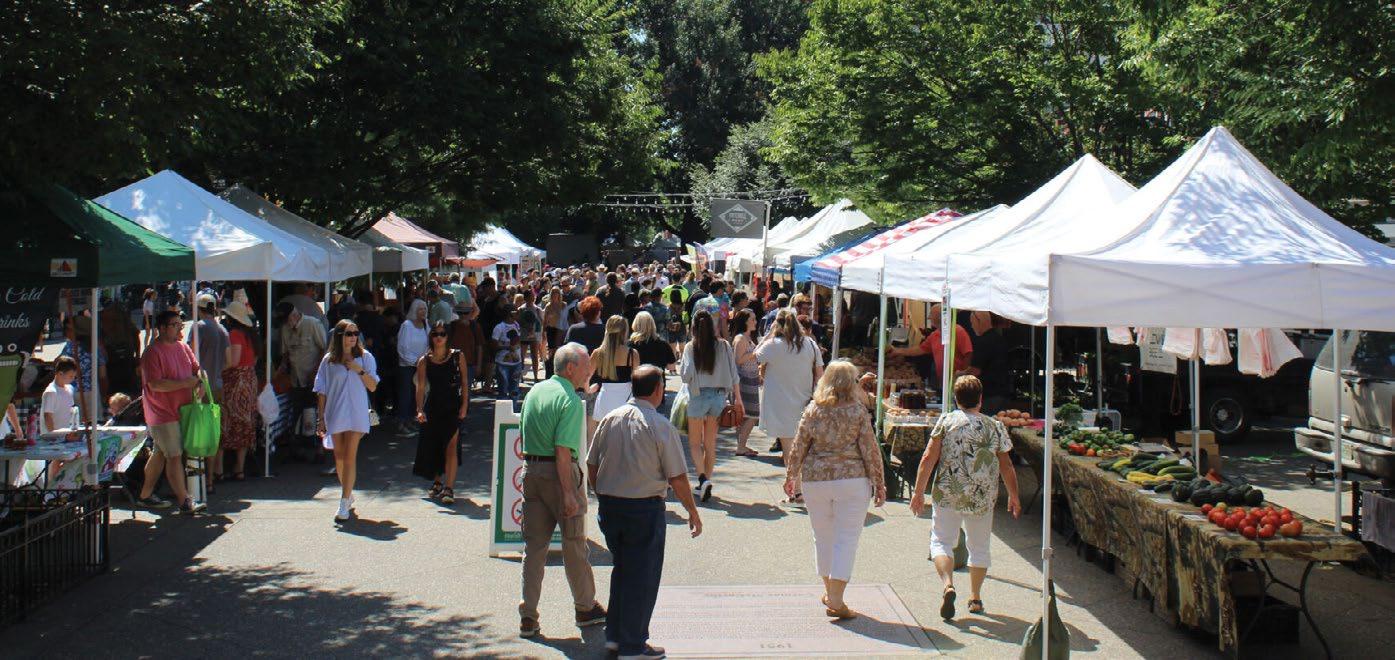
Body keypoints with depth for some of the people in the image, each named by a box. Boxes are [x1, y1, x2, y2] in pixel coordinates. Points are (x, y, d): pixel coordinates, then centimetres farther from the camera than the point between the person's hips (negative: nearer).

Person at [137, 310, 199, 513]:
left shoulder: (183, 348, 11)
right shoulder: (153, 352, -15)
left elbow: (197, 368, 19)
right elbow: (155, 384, -22)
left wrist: (200, 382, -3)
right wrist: (185, 383, -21)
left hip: (181, 411, 8)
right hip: (162, 413, -8)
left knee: (160, 454, 17)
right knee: (175, 456, -7)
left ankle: (145, 496, 29)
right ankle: (185, 501, -4)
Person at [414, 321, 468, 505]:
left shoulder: (457, 357, 0)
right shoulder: (424, 361, 3)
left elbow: (464, 383, 1)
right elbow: (420, 387, -4)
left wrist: (464, 405, -8)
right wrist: (420, 410, -16)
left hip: (454, 406, -3)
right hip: (433, 406, 3)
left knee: (450, 445, -13)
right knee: (433, 446, 11)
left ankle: (449, 488, -13)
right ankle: (437, 483, 31)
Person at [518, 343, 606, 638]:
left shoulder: (534, 391, 10)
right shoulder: (571, 400, -15)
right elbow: (563, 450, -20)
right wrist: (568, 493, -20)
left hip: (530, 470, 7)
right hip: (558, 473, -7)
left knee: (534, 544, 10)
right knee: (574, 543, 8)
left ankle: (527, 616, 10)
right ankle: (585, 608, 21)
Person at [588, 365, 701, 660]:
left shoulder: (610, 419, 3)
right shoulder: (660, 426, -13)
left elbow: (591, 465, 9)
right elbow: (677, 477, -11)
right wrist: (693, 512, 1)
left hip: (609, 505, 6)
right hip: (644, 508, -6)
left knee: (621, 569, 21)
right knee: (642, 577, 5)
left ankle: (614, 635, 28)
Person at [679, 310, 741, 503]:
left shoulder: (691, 347, -7)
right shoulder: (724, 346, 0)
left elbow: (686, 375, -11)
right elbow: (733, 374, 2)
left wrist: (680, 370, 11)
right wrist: (738, 399, 8)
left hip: (698, 396, -3)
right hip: (719, 396, 3)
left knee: (695, 443, 7)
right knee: (711, 444, 14)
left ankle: (703, 478, -13)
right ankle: (706, 482, 18)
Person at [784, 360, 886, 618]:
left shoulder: (812, 410, -1)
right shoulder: (858, 411, -6)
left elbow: (798, 447, 2)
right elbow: (870, 450, -6)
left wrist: (790, 477, 14)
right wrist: (879, 483, 2)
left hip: (815, 480, 3)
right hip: (852, 480, -3)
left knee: (823, 536, 17)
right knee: (847, 539, 1)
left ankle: (829, 592, 32)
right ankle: (836, 600, -5)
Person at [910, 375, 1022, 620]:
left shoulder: (946, 422, -4)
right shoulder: (995, 427, 0)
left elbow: (928, 459, -7)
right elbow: (1006, 467, 5)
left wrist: (919, 491, 0)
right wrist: (1014, 497, 18)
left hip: (947, 494, -1)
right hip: (983, 498, 2)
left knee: (941, 541, 6)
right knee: (979, 547, 17)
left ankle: (948, 585, -18)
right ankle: (975, 599, 23)